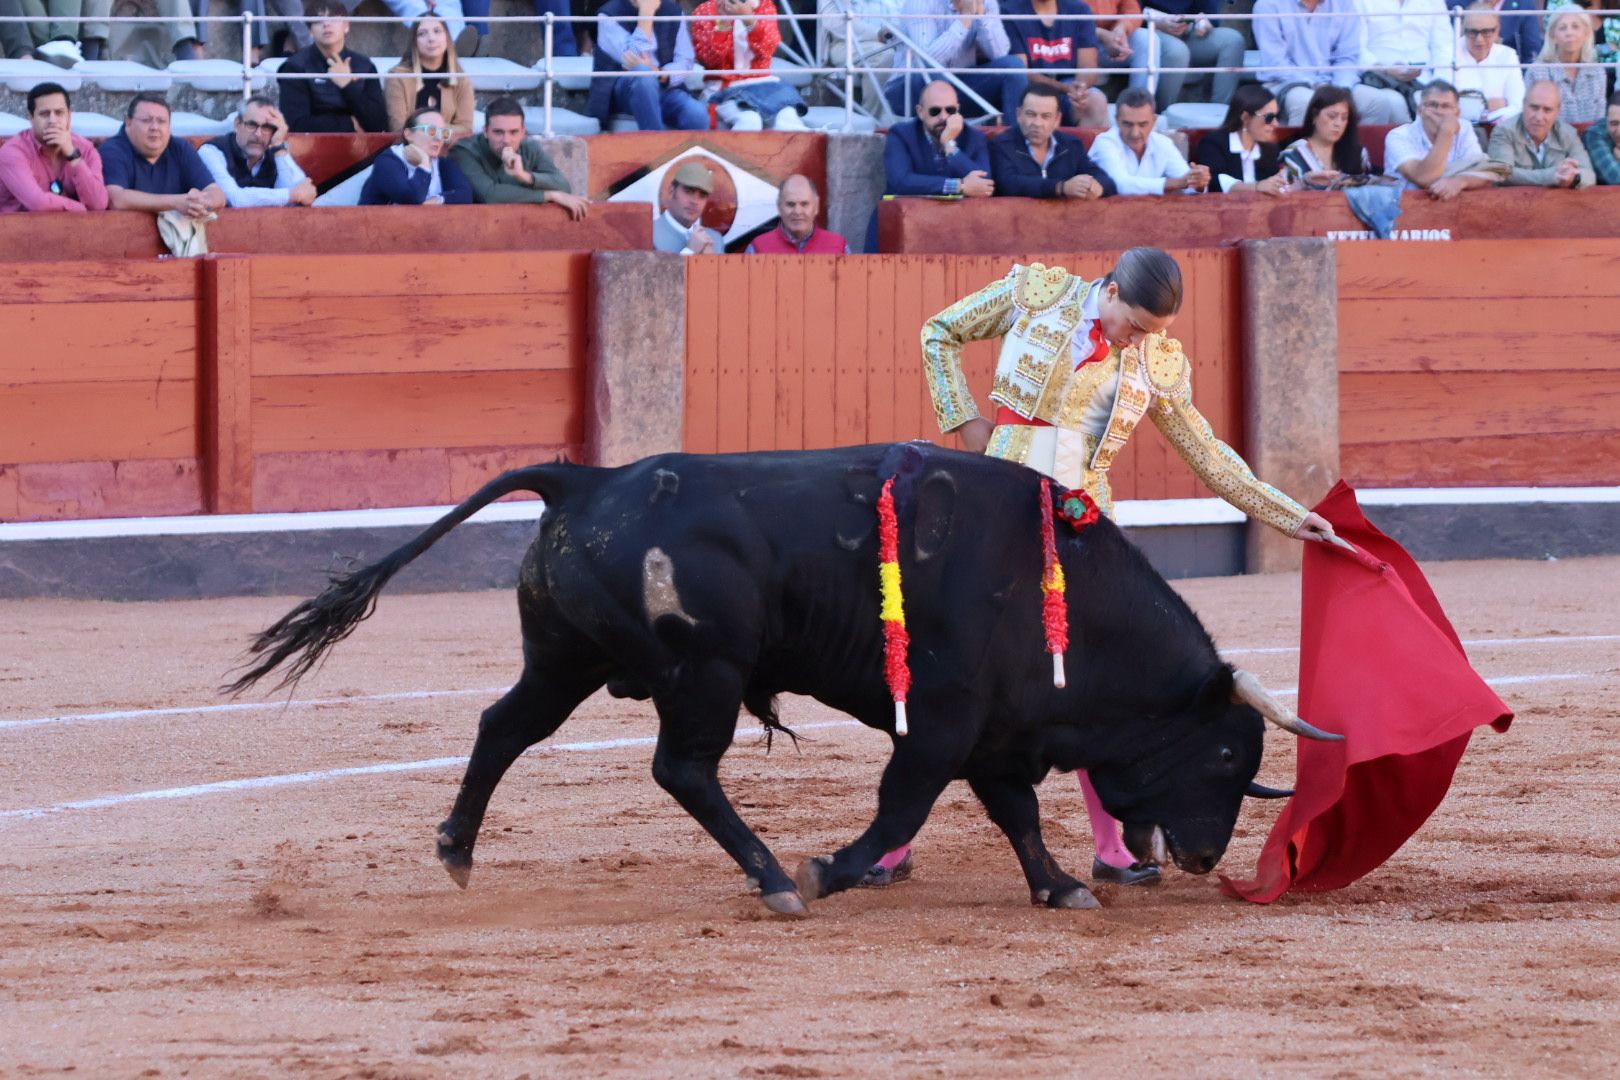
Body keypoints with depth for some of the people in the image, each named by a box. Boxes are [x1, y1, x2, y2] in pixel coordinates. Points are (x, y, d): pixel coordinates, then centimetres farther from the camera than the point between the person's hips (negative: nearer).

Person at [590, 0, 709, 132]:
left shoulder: (673, 11, 6)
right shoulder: (609, 16, -7)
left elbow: (685, 62, 1)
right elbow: (633, 58, -18)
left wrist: (660, 75, -20)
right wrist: (646, 15, -19)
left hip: (664, 86, 3)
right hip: (620, 92, -3)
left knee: (697, 116, -27)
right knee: (642, 75, -38)